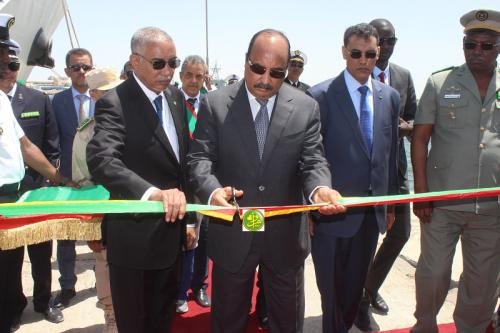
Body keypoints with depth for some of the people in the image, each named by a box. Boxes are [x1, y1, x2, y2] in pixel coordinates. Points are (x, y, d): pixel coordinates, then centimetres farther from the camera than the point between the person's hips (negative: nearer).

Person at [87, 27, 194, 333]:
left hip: (171, 232, 6)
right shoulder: (114, 103, -16)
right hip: (135, 236, -6)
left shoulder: (176, 97, 6)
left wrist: (187, 219, 11)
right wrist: (153, 193, -48)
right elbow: (102, 160, -32)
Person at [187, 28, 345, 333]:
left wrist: (320, 188, -28)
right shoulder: (215, 104, -5)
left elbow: (313, 161, -5)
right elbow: (200, 157, -9)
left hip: (286, 235, 1)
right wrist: (212, 190, -30)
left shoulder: (306, 108, -2)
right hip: (232, 232, -1)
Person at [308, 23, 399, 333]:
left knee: (356, 283, 19)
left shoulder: (390, 97, 6)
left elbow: (391, 153, 11)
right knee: (332, 287, 11)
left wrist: (390, 203, 13)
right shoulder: (320, 96, -10)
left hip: (373, 212, 5)